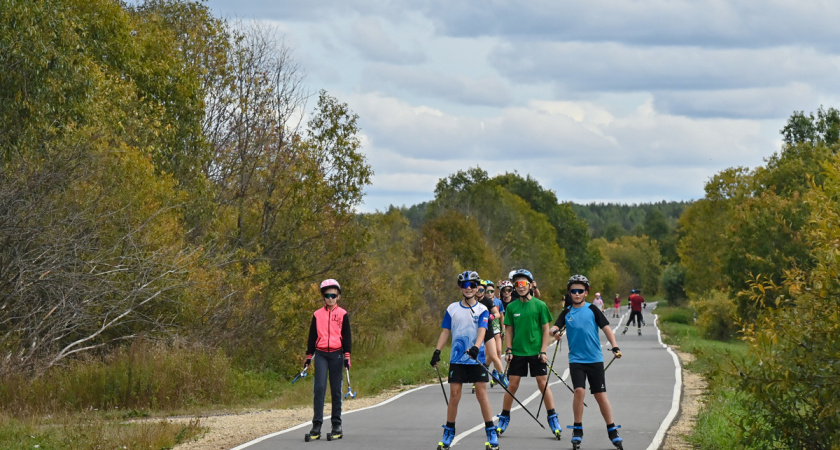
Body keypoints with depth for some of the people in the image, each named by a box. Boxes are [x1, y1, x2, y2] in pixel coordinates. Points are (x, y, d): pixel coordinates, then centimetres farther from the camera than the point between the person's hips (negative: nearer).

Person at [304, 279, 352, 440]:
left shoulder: (342, 314, 5)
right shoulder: (317, 315, 9)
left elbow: (347, 336, 6)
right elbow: (312, 336, 14)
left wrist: (347, 356, -1)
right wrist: (308, 357, 13)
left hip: (336, 354, 0)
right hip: (321, 354, 0)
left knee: (336, 390, 3)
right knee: (319, 387, -11)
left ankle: (336, 424, 10)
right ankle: (316, 424, -10)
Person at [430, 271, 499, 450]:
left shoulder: (482, 310, 1)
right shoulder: (452, 309, 7)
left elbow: (482, 331, -12)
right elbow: (445, 332, 12)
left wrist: (476, 347, -29)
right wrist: (437, 351, 3)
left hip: (476, 358, -2)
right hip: (457, 359, 2)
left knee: (482, 393, -4)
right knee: (454, 395, 0)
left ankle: (491, 432, 2)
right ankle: (449, 432, 10)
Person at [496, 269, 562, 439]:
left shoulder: (539, 305, -2)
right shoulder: (511, 307, 4)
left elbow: (546, 330, 0)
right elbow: (509, 330, 9)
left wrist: (543, 351, -7)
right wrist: (508, 350, 0)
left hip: (536, 352, -2)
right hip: (517, 352, 2)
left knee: (543, 384, -2)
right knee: (512, 385, 3)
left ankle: (553, 418, 6)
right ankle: (504, 418, 13)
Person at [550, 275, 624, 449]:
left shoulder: (592, 309, 3)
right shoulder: (567, 313, 7)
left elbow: (606, 327, 1)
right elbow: (554, 327, -4)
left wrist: (614, 346, -11)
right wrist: (555, 331, -28)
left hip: (595, 359, 0)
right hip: (576, 359, 0)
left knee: (600, 394, 0)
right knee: (579, 391, -15)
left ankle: (612, 430, 11)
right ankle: (577, 430, -2)